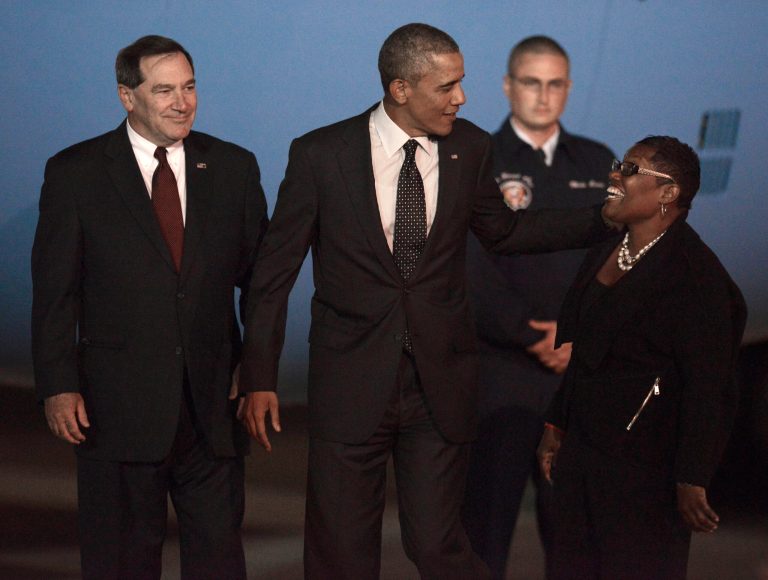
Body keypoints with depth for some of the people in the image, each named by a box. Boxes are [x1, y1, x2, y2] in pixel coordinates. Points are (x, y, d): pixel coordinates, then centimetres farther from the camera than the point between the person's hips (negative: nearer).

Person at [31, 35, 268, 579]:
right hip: (118, 406, -2)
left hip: (213, 404, 2)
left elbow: (259, 278, 9)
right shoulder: (75, 173, -2)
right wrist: (59, 387, -9)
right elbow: (55, 292, -2)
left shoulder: (233, 167, 5)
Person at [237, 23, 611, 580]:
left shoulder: (470, 148, 2)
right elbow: (276, 268, 0)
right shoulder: (320, 155, -7)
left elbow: (502, 230, 20)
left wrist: (607, 219, 12)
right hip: (350, 382, -1)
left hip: (441, 383, 1)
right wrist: (259, 377, 0)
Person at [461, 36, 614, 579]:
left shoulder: (598, 164, 13)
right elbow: (471, 274, -7)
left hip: (581, 371, 3)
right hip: (499, 374, -3)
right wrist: (537, 341, -10)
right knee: (485, 524, -1)